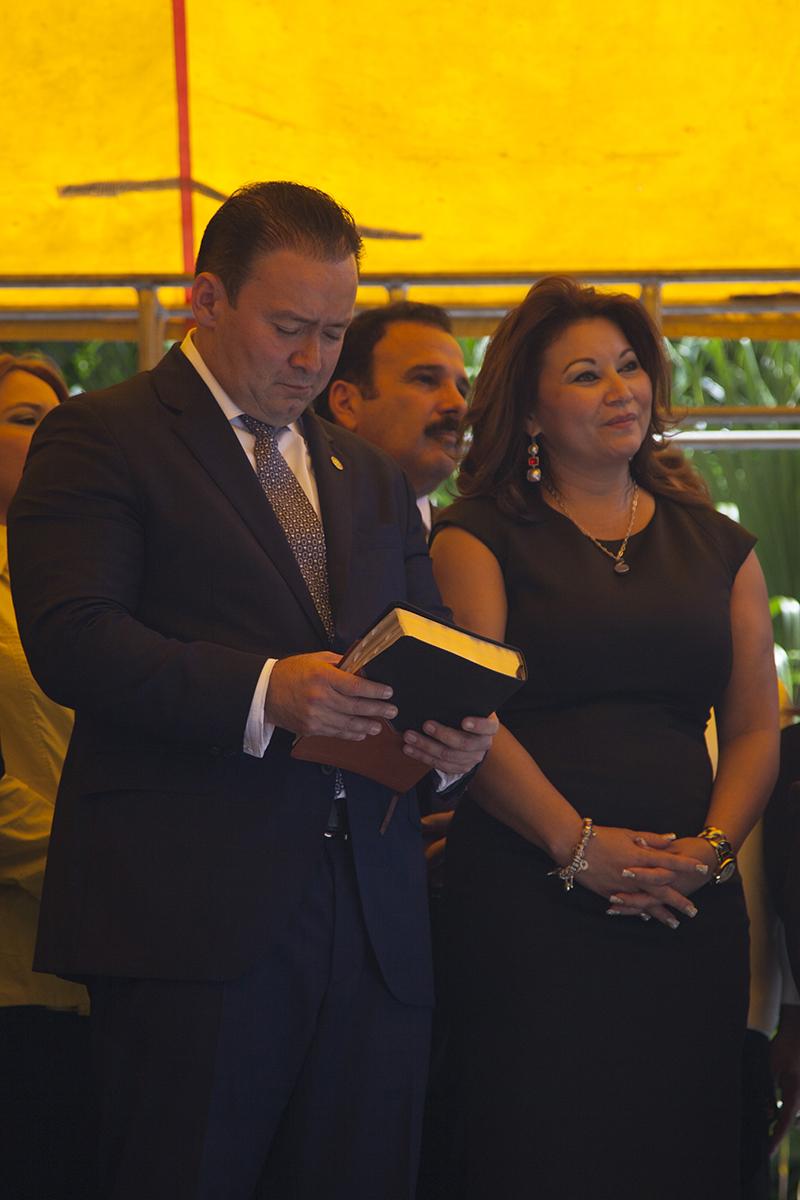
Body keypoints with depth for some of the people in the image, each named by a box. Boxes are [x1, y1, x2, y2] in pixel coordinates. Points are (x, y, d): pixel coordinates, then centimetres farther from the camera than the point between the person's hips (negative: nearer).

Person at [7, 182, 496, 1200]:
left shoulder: (370, 479, 24)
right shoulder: (99, 439, 2)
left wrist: (457, 737, -3)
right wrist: (260, 694, -25)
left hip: (370, 925, 6)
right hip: (188, 919, -6)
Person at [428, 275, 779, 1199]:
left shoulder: (716, 546, 16)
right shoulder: (480, 537, 4)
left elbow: (756, 728, 11)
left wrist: (710, 847, -7)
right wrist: (578, 845, -16)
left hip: (690, 907, 4)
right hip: (527, 904, -3)